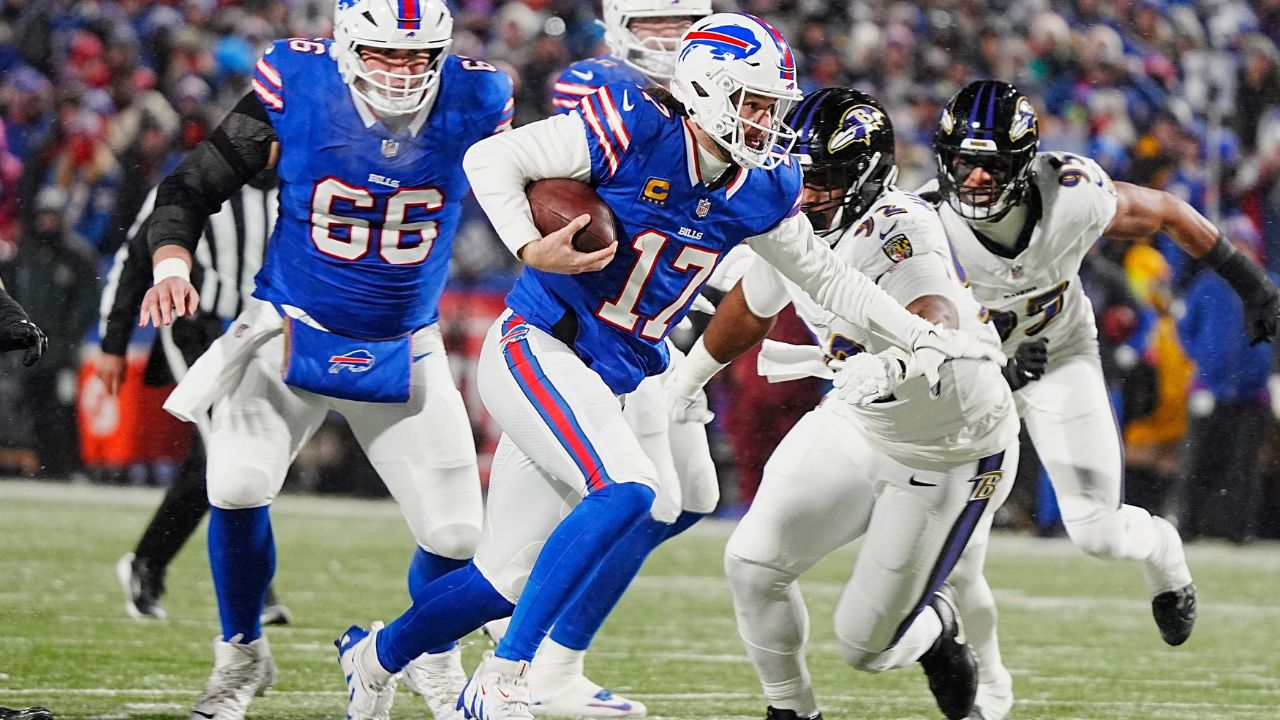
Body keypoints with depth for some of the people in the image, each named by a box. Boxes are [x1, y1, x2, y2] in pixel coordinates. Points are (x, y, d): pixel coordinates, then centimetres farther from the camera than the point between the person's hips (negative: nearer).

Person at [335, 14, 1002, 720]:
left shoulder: (760, 189, 2)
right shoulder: (632, 131, -18)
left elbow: (825, 277, 17)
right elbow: (490, 158, -13)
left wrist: (922, 335, 12)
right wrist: (531, 250, -25)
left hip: (607, 384, 7)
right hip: (535, 348, -7)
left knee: (504, 580, 9)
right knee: (627, 491, -28)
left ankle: (376, 656, 36)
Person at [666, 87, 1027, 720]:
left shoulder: (897, 230, -31)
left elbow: (938, 319, -51)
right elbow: (750, 310, 14)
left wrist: (891, 365, -73)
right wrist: (678, 383, 25)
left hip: (952, 451, -6)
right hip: (856, 425, 6)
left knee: (866, 646, -3)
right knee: (753, 565, -8)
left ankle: (938, 626, 33)